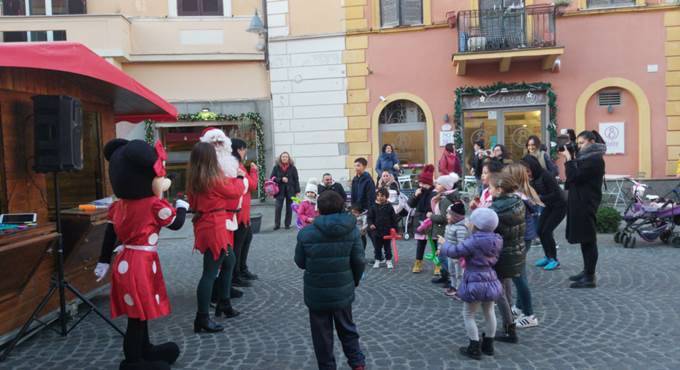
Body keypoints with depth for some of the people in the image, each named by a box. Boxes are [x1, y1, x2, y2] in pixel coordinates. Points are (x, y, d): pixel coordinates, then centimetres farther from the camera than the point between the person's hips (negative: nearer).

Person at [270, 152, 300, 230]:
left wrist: (297, 191, -3)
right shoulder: (276, 167, 3)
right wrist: (281, 179, -15)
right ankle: (277, 224, 3)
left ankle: (287, 224, 15)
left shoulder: (292, 168, 2)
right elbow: (272, 178, 0)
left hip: (290, 190, 0)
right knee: (278, 207, -6)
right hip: (280, 190, 0)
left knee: (289, 208, 4)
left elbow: (296, 180, 2)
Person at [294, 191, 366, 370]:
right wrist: (355, 281, 13)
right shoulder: (351, 230, -9)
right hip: (343, 291, 2)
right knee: (347, 329, 22)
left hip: (317, 293, -2)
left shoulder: (306, 233, -13)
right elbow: (359, 261, -5)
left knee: (322, 334, 14)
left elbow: (300, 262, -2)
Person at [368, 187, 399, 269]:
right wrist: (370, 224, -19)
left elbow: (394, 218, 1)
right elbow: (369, 217, -1)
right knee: (377, 247, 10)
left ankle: (388, 260, 21)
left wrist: (394, 228, -1)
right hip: (376, 231, 1)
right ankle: (377, 260, 22)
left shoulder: (389, 207, -3)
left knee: (387, 247, 9)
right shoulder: (373, 207, -2)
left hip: (387, 231, -1)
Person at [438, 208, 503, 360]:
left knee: (468, 315, 8)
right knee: (489, 313, 20)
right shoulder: (497, 240, 0)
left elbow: (454, 251, -20)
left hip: (475, 282, -7)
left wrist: (444, 244, 1)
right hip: (491, 281, 7)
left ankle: (475, 349, 10)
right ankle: (488, 345, 32)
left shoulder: (474, 241, -23)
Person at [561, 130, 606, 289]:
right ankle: (587, 271, 25)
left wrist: (569, 158, -13)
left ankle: (590, 278, -1)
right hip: (580, 202, 10)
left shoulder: (595, 159, -15)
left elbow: (574, 176, -21)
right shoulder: (586, 157, 16)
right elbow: (574, 176, 13)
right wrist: (570, 158, 4)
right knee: (584, 238, 15)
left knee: (588, 239, -5)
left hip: (586, 204, -10)